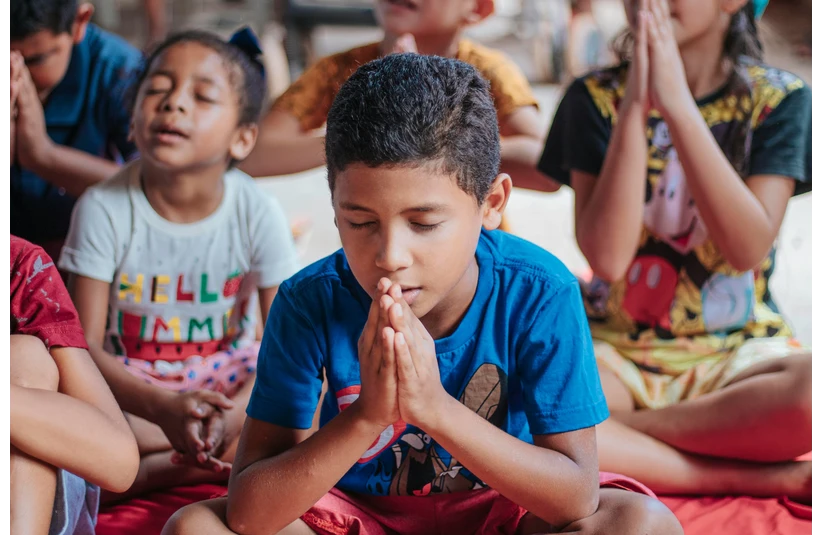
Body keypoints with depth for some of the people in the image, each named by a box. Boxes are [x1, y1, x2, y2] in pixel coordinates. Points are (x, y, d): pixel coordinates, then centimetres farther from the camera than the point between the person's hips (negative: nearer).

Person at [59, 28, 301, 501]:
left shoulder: (258, 212, -13)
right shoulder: (103, 209, -14)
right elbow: (86, 344, -16)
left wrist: (235, 414, -31)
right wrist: (163, 407, -33)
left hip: (227, 380, 1)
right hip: (129, 386, -1)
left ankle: (157, 468, -22)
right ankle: (219, 462, -23)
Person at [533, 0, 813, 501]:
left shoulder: (778, 97, 1)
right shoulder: (597, 97, 1)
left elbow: (748, 248, -14)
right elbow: (607, 257, -12)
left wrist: (677, 104, -18)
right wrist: (635, 107, -17)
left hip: (738, 352, 0)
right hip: (616, 351, 1)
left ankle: (619, 431, -15)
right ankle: (764, 478, -22)